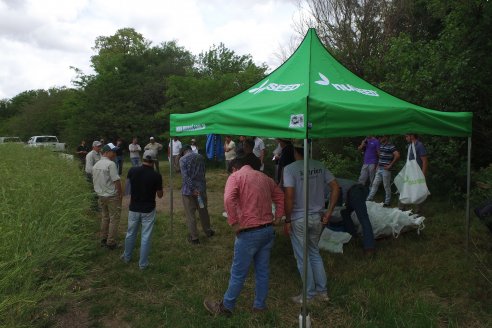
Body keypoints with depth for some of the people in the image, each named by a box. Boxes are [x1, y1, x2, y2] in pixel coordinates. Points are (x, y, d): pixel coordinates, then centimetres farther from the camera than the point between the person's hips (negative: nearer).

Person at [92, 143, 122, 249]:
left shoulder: (96, 165, 8)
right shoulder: (110, 164, -18)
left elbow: (94, 180, 14)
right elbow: (116, 181, -20)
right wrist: (121, 193, -9)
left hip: (101, 195, 8)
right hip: (112, 196, -8)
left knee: (105, 217, 21)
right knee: (114, 219, 2)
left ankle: (103, 239, 29)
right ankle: (111, 243, 7)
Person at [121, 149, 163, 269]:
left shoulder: (132, 171, -8)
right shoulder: (156, 176, -17)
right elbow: (160, 195, -6)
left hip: (134, 208, 3)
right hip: (148, 210, -3)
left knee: (130, 234, 21)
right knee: (146, 237, 7)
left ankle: (127, 257, 39)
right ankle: (143, 263, 15)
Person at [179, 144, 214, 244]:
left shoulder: (182, 159, -8)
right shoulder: (200, 157, 6)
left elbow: (185, 176, -18)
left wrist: (193, 189, -19)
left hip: (188, 190, -4)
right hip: (201, 188, 4)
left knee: (190, 214, 6)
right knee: (203, 211, 20)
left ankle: (194, 237, 12)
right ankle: (208, 231, 36)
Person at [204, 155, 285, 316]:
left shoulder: (236, 176, -4)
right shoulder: (265, 177, 15)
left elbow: (229, 199, -22)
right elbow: (280, 197, 16)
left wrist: (234, 223, -15)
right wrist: (277, 218, 12)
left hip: (249, 232, -6)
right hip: (268, 230, 6)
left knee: (238, 273, 7)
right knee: (263, 270, 16)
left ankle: (225, 307, 22)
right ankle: (260, 305, 29)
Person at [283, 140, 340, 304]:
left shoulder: (290, 169, -14)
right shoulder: (319, 166, 2)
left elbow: (289, 196, -21)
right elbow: (336, 187, 1)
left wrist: (287, 220, -11)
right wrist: (329, 212, 5)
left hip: (299, 219, -5)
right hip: (317, 217, 5)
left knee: (303, 257, 10)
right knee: (315, 253, 22)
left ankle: (309, 295, 23)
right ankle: (322, 291, 30)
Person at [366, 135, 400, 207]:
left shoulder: (391, 146, -13)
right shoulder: (381, 145, 11)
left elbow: (397, 155, -23)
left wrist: (390, 165, -19)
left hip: (386, 170, -8)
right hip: (379, 169, 8)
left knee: (387, 186, 2)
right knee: (375, 184, 10)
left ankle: (387, 202, 14)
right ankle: (369, 199, 15)